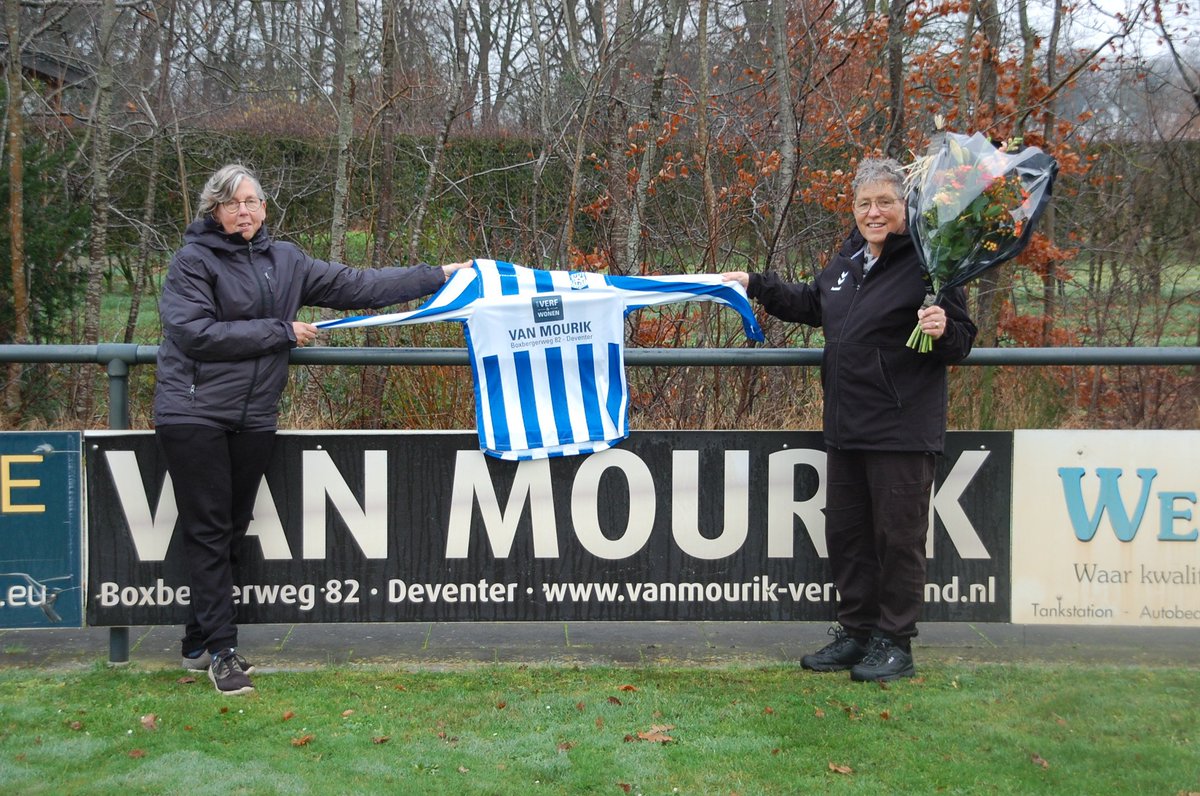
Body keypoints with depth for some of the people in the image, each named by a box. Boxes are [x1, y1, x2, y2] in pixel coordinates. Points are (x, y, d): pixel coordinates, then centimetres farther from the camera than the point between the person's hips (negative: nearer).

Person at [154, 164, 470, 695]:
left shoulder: (284, 261, 12)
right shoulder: (193, 261, -4)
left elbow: (354, 286, 12)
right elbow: (196, 332, -16)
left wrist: (439, 275, 11)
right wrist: (282, 332, -11)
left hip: (253, 419, 5)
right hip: (193, 414, -5)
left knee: (232, 530, 8)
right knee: (208, 531, -5)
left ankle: (199, 643, 19)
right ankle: (221, 650, -1)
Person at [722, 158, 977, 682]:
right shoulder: (847, 260, 13)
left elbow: (962, 341, -10)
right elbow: (810, 305, 31)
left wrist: (944, 331, -31)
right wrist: (755, 286, 31)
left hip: (902, 430, -8)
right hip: (847, 426, 8)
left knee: (898, 536, 0)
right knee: (845, 533, 14)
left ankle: (894, 643, 11)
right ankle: (856, 632, 27)